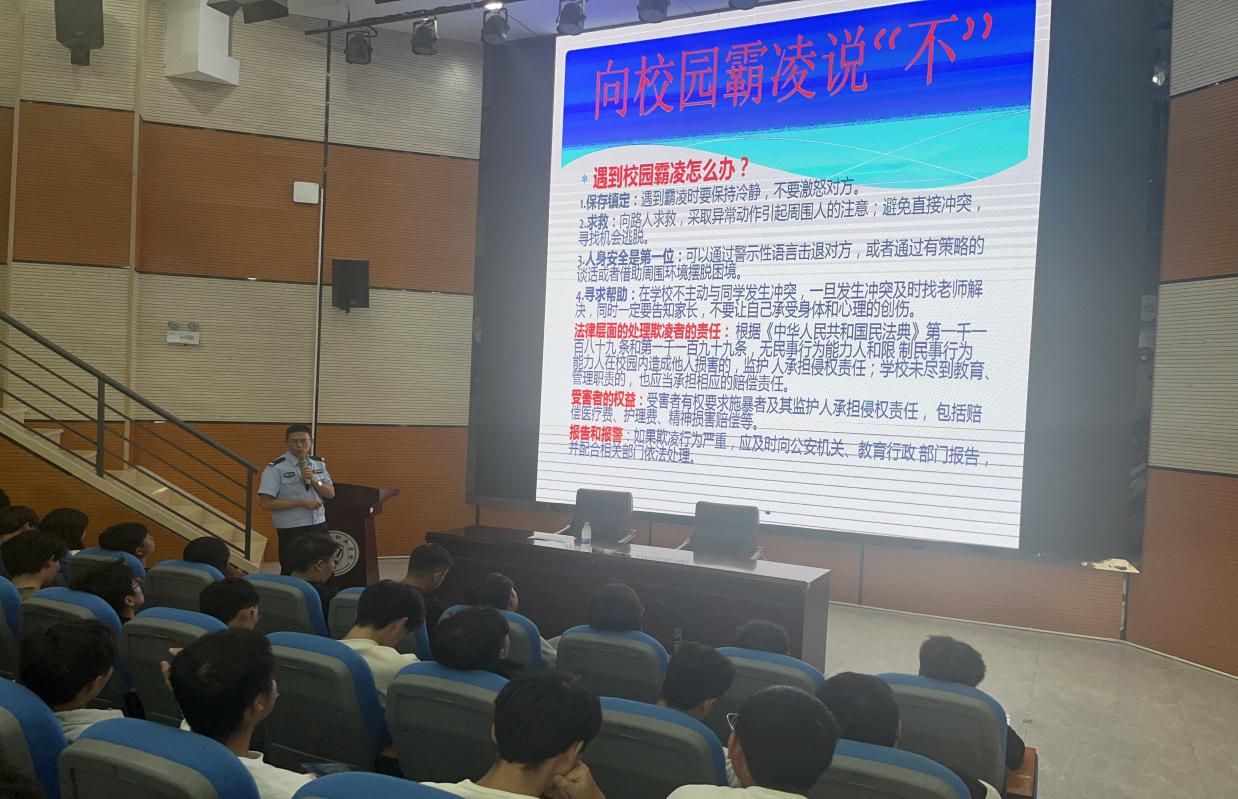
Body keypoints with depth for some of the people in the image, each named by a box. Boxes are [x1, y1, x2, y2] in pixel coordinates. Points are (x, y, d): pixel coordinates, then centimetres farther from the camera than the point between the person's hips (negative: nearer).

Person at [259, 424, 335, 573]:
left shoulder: (319, 463, 7)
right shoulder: (276, 468, -10)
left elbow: (331, 493, 9)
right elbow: (267, 504, -15)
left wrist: (314, 480, -9)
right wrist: (302, 502, -17)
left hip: (319, 526, 5)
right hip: (291, 531, -5)